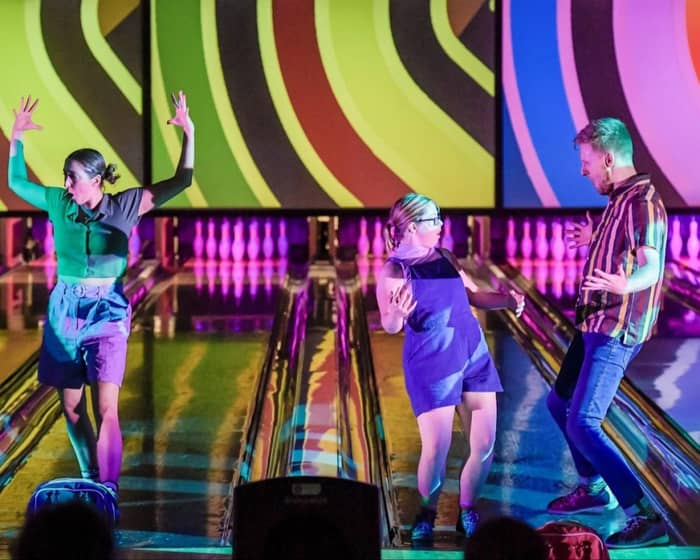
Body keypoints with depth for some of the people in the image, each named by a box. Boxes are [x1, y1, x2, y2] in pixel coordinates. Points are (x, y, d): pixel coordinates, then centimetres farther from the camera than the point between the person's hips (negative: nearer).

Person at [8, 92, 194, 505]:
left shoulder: (124, 206, -4)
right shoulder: (59, 203, 3)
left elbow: (181, 181, -2)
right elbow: (17, 181, 17)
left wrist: (189, 134, -10)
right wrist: (16, 138, 6)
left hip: (107, 311, -3)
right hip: (64, 310, 3)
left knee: (106, 408, -14)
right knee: (71, 408, 9)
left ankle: (109, 490, -15)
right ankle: (91, 479, 28)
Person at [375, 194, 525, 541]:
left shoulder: (445, 258, 12)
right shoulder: (393, 270, -8)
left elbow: (473, 295, 19)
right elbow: (389, 326, -16)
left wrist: (507, 300, 1)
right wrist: (397, 315, -39)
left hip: (474, 356, 6)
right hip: (431, 365, -6)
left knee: (484, 446, 2)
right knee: (436, 450, -12)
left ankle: (467, 513, 21)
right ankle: (426, 514, 13)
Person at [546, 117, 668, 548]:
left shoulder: (642, 200, -18)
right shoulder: (619, 198, 11)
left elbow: (652, 267, -26)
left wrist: (624, 284, -46)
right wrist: (595, 240, 34)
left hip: (615, 330, -11)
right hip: (596, 323, 11)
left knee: (583, 424, -17)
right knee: (560, 402, 22)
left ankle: (646, 517, -15)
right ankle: (595, 488, 37)